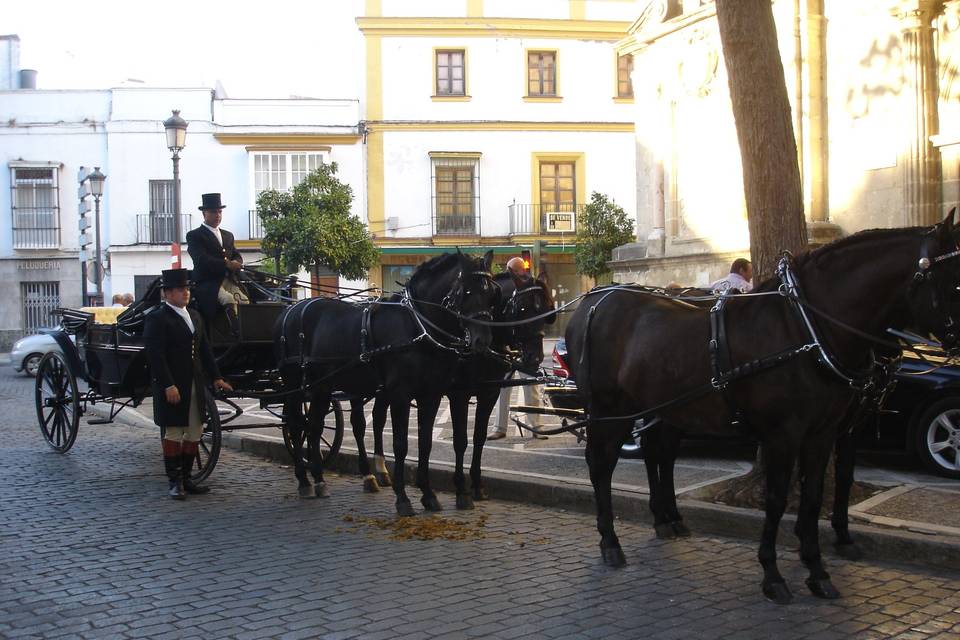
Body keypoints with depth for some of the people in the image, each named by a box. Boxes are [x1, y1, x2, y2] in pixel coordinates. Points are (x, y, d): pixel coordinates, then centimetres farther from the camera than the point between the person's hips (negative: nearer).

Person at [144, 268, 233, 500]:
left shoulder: (195, 316, 15)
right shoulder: (156, 318, -9)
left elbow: (205, 350, 20)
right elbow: (156, 356, -16)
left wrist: (216, 377, 14)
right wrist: (168, 385, -22)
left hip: (196, 385, 8)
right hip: (171, 387, -8)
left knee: (194, 433, 10)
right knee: (173, 433, 0)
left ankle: (186, 478, 19)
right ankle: (174, 482, 9)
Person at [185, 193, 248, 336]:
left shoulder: (228, 235, 27)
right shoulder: (194, 236, 6)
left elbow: (237, 256, 18)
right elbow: (201, 259, -10)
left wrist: (236, 263, -8)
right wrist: (226, 264, -21)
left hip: (229, 281, 6)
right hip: (208, 283, -6)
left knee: (245, 300, -23)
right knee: (229, 299, -34)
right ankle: (237, 333, -39)